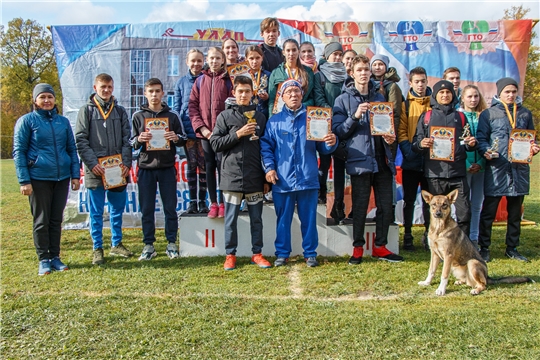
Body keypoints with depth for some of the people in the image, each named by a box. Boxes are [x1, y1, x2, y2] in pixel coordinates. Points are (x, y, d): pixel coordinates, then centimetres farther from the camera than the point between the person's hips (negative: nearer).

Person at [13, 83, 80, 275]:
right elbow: (18, 152, -4)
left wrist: (75, 175, 5)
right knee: (41, 221, 4)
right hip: (38, 178, -3)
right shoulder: (26, 121, -2)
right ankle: (44, 260, 15)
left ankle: (55, 257, 21)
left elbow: (72, 149, 13)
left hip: (62, 178, 4)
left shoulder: (63, 121, 9)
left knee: (56, 220, 10)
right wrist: (24, 181, -11)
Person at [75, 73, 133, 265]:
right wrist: (93, 163, -13)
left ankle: (116, 244, 25)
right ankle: (97, 248, 14)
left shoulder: (120, 111, 11)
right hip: (95, 170, -3)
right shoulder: (87, 110, 2)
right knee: (96, 211, 4)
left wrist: (126, 163, -6)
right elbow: (80, 140, -4)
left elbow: (127, 139, 7)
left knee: (117, 208, 12)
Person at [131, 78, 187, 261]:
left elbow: (183, 140, 8)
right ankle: (149, 245, 15)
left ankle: (172, 243, 16)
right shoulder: (138, 116, 7)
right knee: (147, 209, 5)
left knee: (170, 207, 5)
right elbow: (132, 142, 8)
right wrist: (139, 140, -14)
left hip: (167, 167, 0)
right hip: (146, 167, 1)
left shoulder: (172, 116, 6)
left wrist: (176, 138, -14)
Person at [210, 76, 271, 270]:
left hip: (255, 178, 2)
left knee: (256, 218, 8)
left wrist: (266, 178, 7)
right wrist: (238, 134, -13)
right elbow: (215, 144, -1)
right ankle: (230, 254, 17)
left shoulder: (260, 117, 10)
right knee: (231, 219, 5)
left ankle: (257, 253, 20)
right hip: (232, 176, -1)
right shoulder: (225, 116, 5)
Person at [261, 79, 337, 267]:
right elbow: (266, 146, 6)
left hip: (308, 179, 0)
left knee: (309, 218, 6)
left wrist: (331, 143, -14)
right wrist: (269, 167, -6)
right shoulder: (274, 121, 10)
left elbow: (322, 147, 8)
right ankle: (282, 254, 19)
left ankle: (310, 254, 18)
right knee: (283, 219, 8)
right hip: (282, 180, 0)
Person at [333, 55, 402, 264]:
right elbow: (338, 131, -2)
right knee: (360, 207, 0)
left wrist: (390, 136, 3)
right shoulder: (344, 100, 4)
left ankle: (380, 246, 20)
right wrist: (355, 116, -17)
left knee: (386, 205, 7)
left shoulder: (379, 97, 18)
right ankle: (358, 248, 14)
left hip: (382, 159, 5)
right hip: (360, 160, -4)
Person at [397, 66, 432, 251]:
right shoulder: (405, 104, 4)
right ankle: (407, 236, 14)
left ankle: (428, 235, 21)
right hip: (411, 160, -1)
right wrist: (409, 150, -16)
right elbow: (401, 131, -2)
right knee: (409, 199, 5)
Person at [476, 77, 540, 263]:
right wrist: (485, 151, -20)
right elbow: (481, 138, 0)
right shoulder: (488, 114, 3)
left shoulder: (525, 113, 14)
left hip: (520, 169, 4)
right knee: (488, 211, 0)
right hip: (496, 169, -4)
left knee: (515, 212, 12)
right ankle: (484, 248, 10)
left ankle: (512, 248, 24)